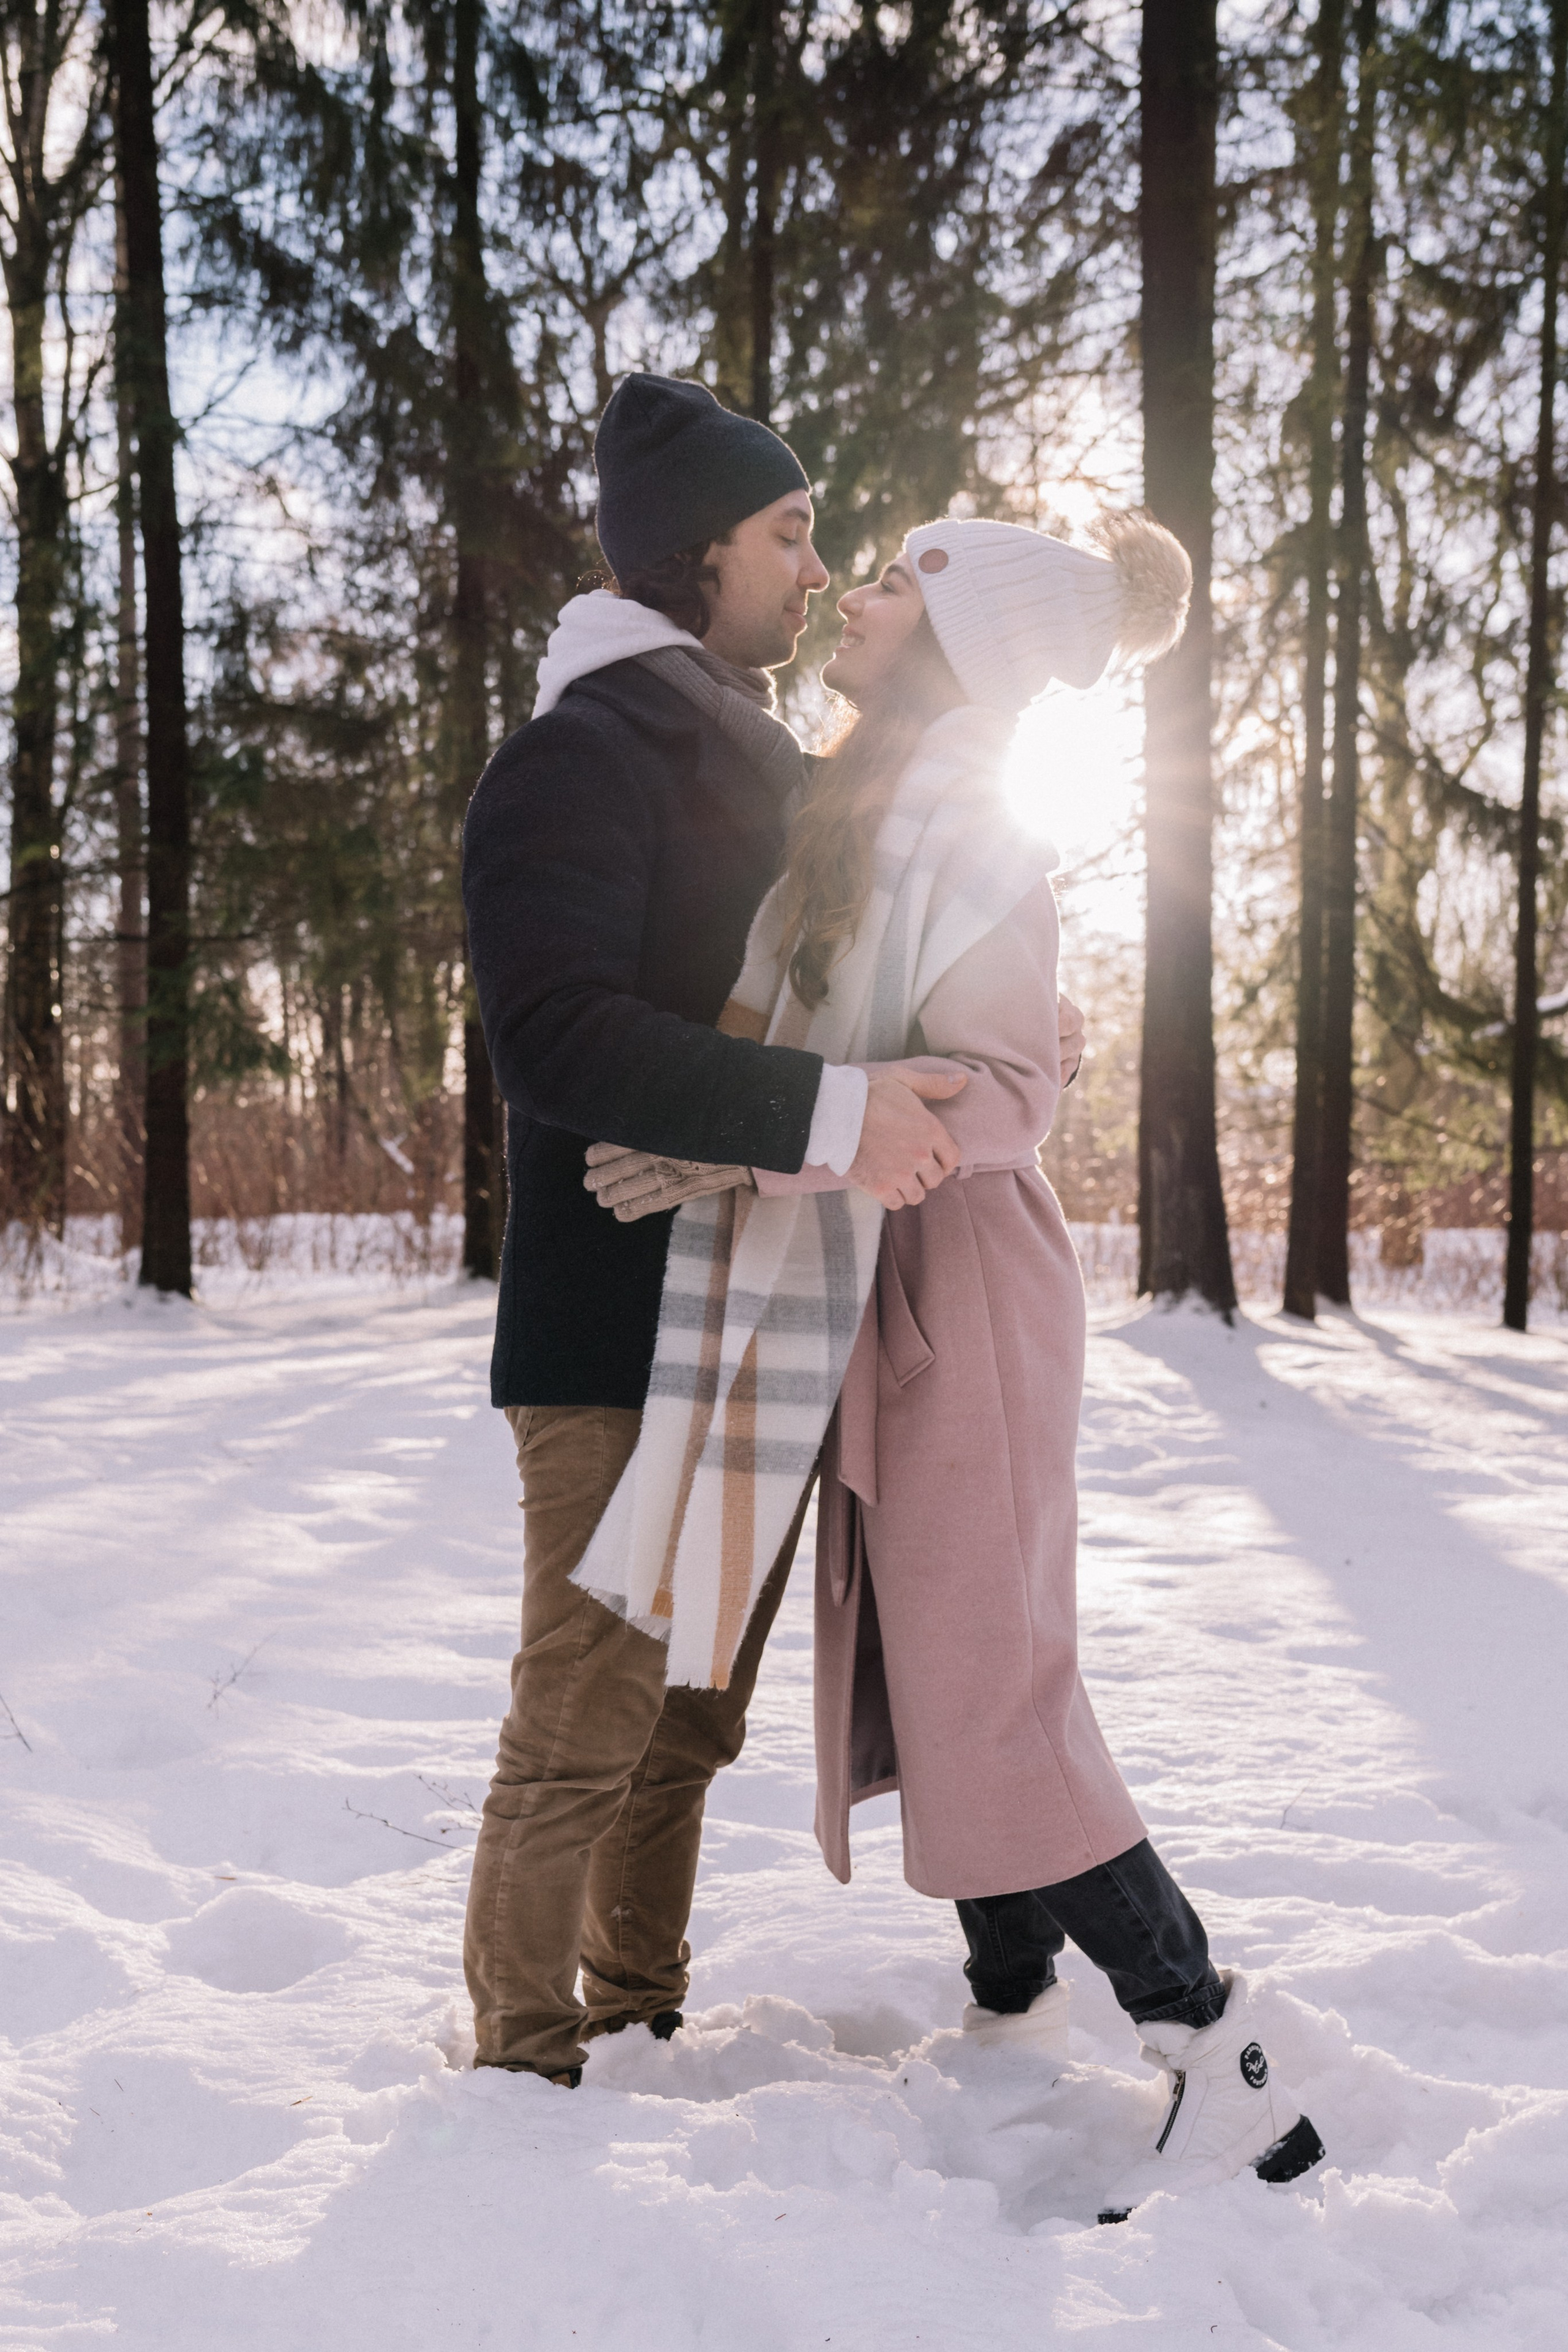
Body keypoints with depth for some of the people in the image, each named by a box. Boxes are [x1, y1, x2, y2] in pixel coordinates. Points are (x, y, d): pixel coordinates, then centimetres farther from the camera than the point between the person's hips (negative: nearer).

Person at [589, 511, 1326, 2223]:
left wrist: (744, 1150, -30)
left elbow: (998, 1088, -24)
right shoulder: (859, 814, 12)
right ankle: (1013, 2003, 23)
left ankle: (1222, 2066, -6)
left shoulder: (971, 831, -14)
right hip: (884, 1298, 9)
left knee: (985, 1696, -11)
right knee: (910, 1669, 12)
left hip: (963, 1289, -9)